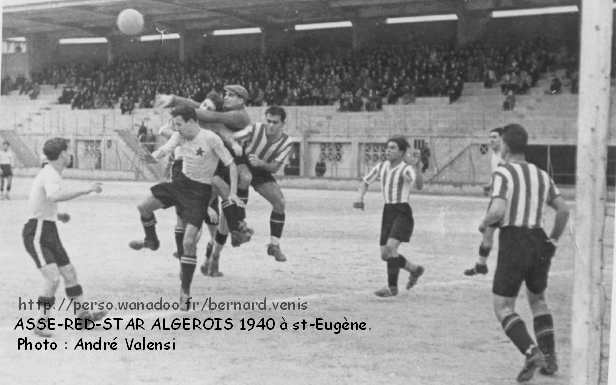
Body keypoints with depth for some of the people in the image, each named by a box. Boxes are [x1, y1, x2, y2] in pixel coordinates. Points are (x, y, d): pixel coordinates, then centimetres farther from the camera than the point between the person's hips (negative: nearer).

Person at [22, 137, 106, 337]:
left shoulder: (48, 173, 12)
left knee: (69, 272, 15)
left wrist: (57, 215, 17)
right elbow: (54, 196, -43)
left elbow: (39, 201, 25)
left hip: (49, 231, 10)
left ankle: (82, 314, 27)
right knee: (53, 279, -19)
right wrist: (87, 190, -39)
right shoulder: (51, 175, -19)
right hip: (37, 233, -10)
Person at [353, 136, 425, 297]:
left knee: (390, 248, -24)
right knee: (385, 255, 8)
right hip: (388, 213, 7)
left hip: (403, 213, -7)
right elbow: (365, 182, 21)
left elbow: (419, 186, -30)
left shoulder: (407, 169, -11)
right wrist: (360, 198, 2)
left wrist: (417, 168, -48)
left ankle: (392, 287, -13)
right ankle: (415, 269, 30)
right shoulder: (381, 167, 9)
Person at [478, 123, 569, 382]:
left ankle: (532, 353, -17)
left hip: (513, 242, -6)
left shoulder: (503, 173, -7)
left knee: (503, 307, 2)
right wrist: (553, 240, 20)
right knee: (538, 300, 25)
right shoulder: (542, 175, 13)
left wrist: (484, 223, -2)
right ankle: (549, 357, 16)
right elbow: (563, 210, 10)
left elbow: (498, 210, -22)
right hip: (539, 242, 6)